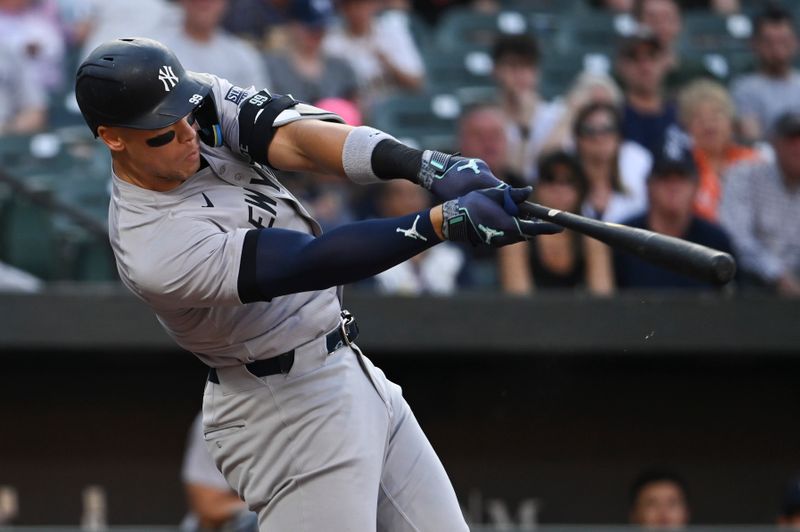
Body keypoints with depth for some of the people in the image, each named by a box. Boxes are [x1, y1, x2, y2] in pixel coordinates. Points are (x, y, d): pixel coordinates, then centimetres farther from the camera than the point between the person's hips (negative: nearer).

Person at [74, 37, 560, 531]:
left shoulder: (201, 99, -5)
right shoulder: (155, 253, -27)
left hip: (357, 376, 8)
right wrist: (447, 221, -40)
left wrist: (429, 166, -32)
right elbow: (309, 263, -32)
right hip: (288, 416, -8)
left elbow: (296, 138, -17)